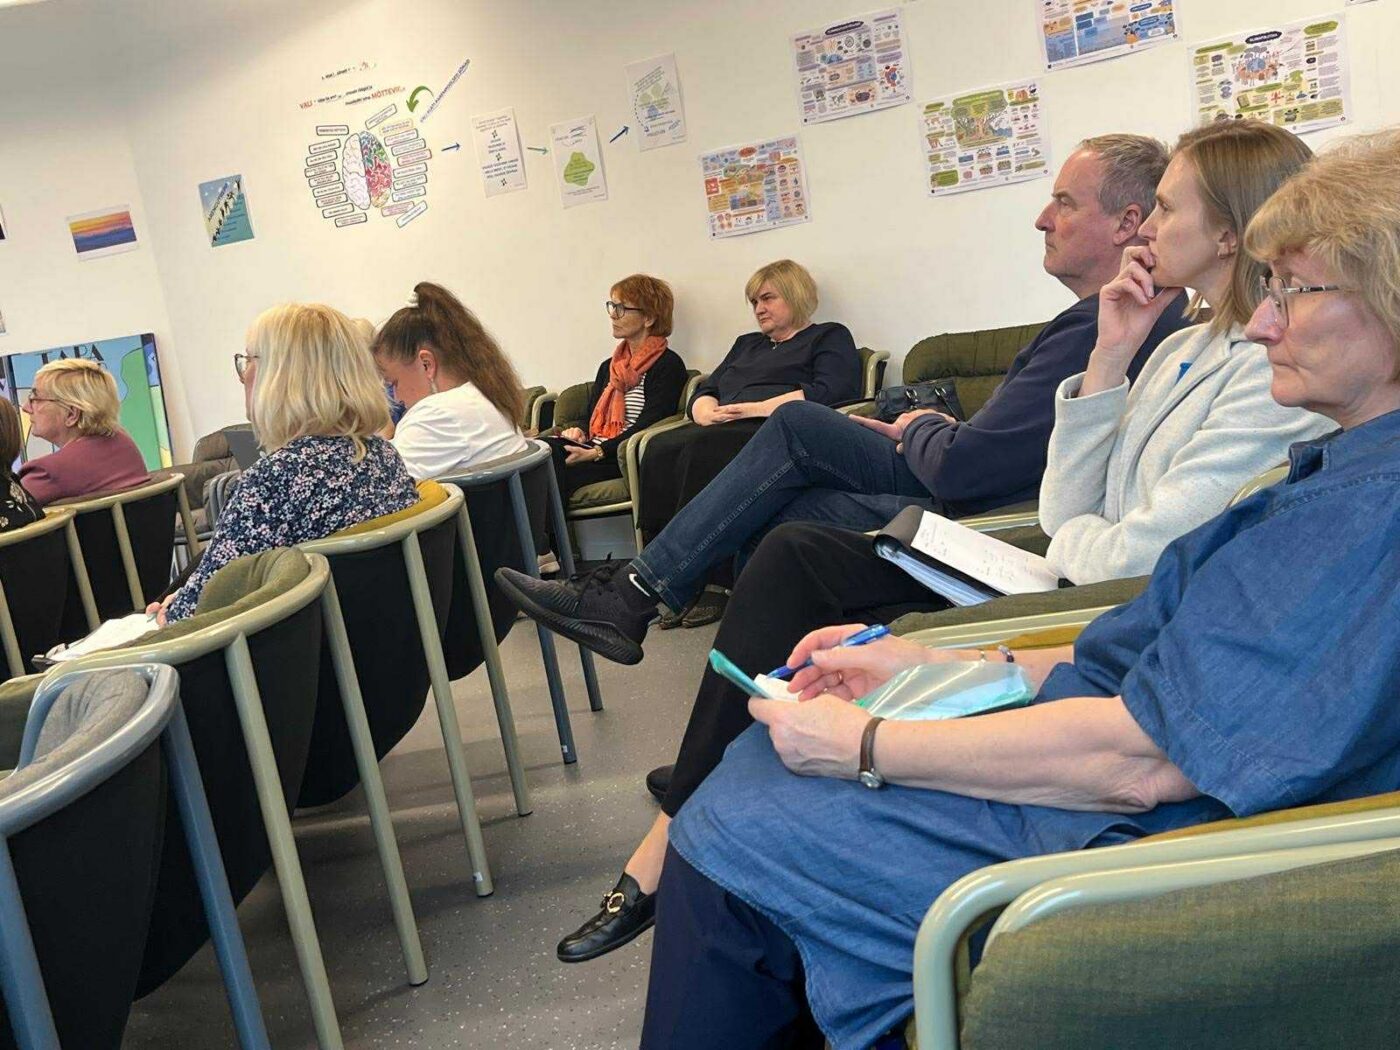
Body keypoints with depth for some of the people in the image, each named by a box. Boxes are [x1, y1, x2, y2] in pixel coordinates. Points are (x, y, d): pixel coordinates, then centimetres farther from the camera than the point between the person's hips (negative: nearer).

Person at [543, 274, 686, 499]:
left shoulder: (668, 365, 1)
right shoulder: (609, 366, 27)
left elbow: (648, 425, -11)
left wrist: (597, 452, -19)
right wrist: (579, 432, 1)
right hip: (592, 450, 7)